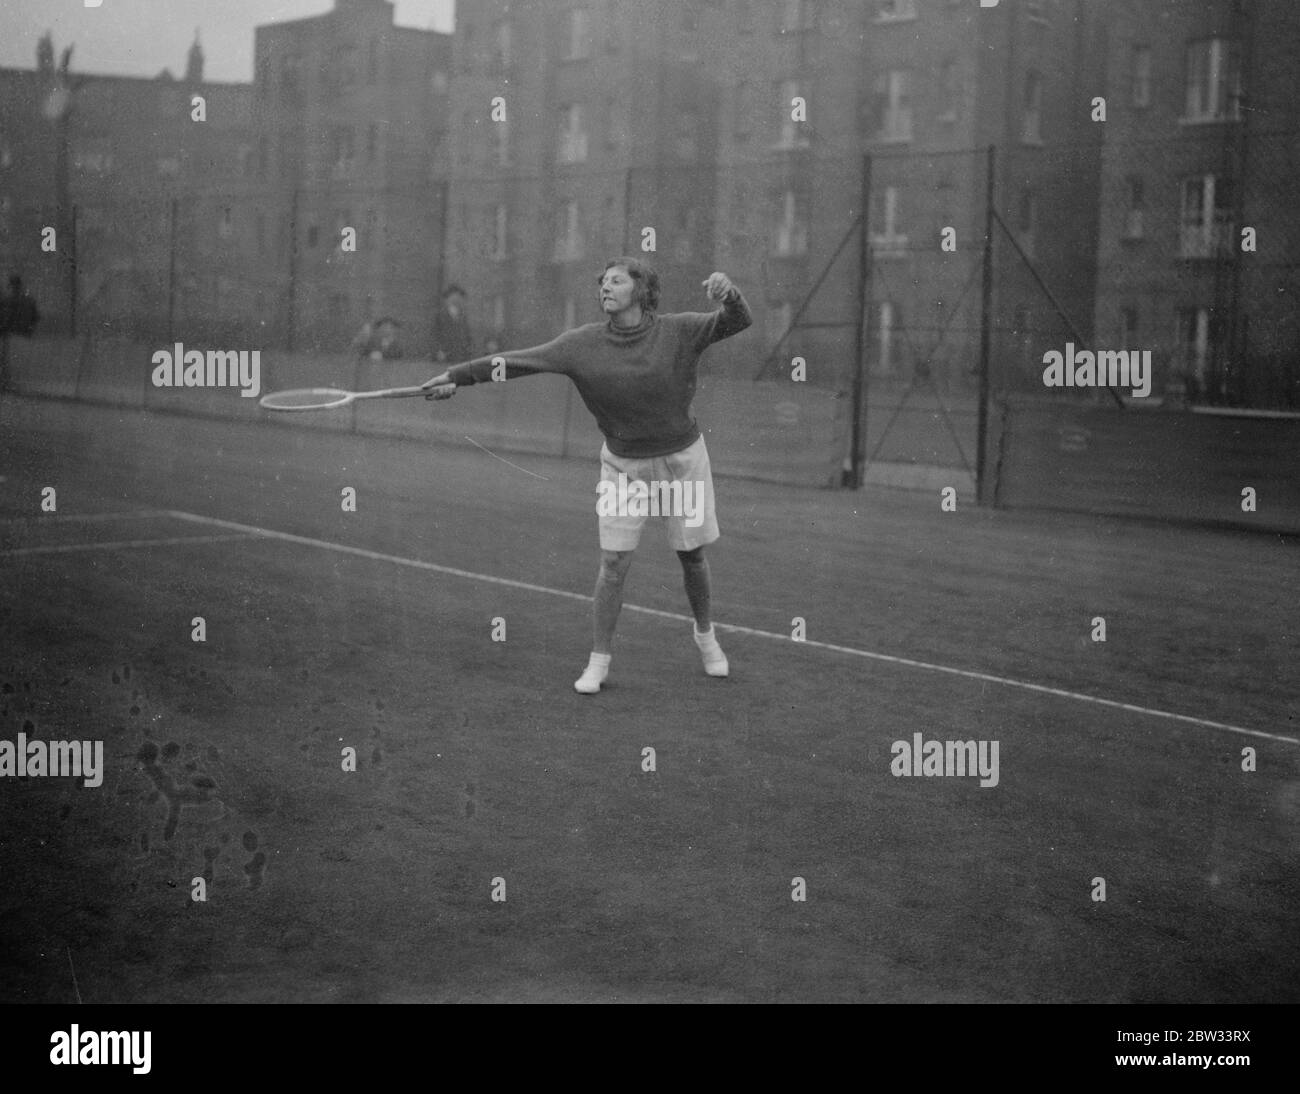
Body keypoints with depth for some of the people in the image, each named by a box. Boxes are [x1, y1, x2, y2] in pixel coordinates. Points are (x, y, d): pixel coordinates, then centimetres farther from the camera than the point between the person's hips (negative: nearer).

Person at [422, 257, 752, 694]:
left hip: (682, 458, 0)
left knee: (692, 555, 10)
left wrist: (728, 294, -40)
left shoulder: (679, 331, -12)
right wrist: (457, 376, -10)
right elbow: (517, 360, -8)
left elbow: (739, 322, -18)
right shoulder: (584, 343, -9)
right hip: (623, 465, 1)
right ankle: (599, 660, 10)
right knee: (613, 562, -3)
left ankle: (705, 634, 36)